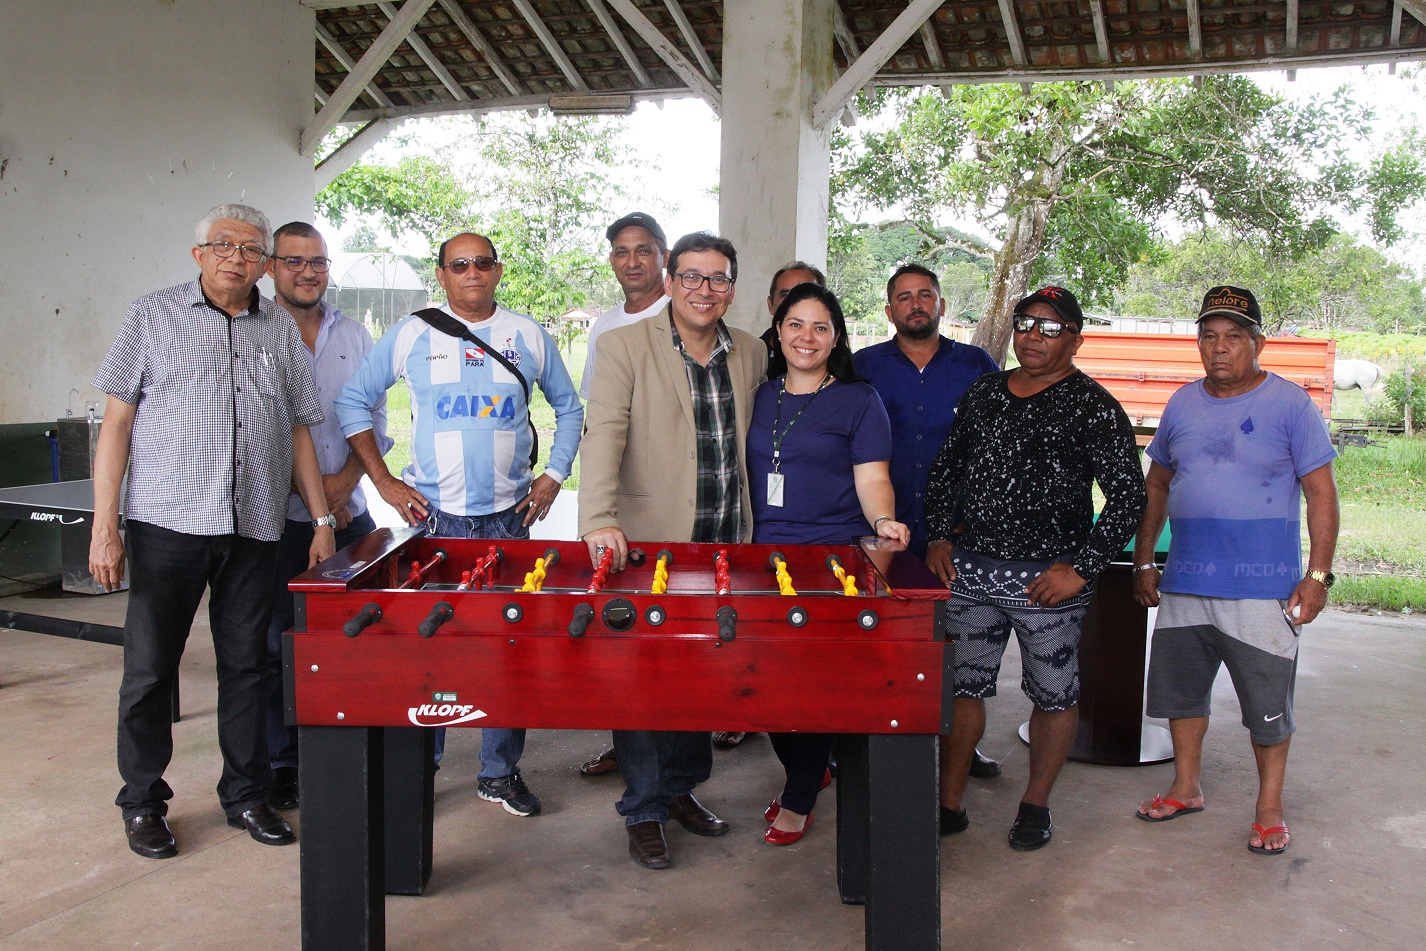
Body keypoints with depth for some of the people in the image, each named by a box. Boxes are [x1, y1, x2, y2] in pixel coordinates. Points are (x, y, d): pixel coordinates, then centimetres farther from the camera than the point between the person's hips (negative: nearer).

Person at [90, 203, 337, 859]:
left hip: (253, 529, 3)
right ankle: (142, 804, 20)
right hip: (167, 520, -2)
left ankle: (246, 794, 23)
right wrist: (104, 524, -6)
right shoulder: (154, 316, 4)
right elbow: (117, 421, 1)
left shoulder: (281, 330, 12)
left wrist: (322, 519, 8)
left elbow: (298, 431, 15)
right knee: (150, 668, 4)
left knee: (247, 665, 9)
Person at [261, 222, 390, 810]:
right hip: (281, 519, -3)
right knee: (279, 642, 2)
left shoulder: (354, 336, 12)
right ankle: (283, 764, 15)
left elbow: (375, 420, 11)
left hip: (350, 514, 4)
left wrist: (346, 479, -4)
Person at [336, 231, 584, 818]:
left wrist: (554, 474, 6)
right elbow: (353, 402, 7)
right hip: (433, 515, -1)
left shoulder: (529, 336, 7)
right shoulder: (412, 334, 2)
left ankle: (501, 771, 16)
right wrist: (384, 481, 1)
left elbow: (569, 408, 17)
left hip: (509, 516, 1)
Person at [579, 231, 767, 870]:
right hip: (648, 547, -4)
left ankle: (681, 787, 32)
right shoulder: (624, 347, -4)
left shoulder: (751, 354, 10)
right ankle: (645, 812, 18)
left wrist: (754, 531, 12)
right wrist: (598, 521, -28)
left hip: (726, 549, 4)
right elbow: (604, 434, -15)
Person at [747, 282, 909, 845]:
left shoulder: (858, 400, 0)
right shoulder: (761, 396, 13)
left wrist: (883, 522, -25)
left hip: (835, 558, -4)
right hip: (764, 557, 5)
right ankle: (808, 770, 31)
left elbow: (872, 479, -5)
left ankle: (799, 804, 13)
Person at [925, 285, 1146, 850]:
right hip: (968, 568, 4)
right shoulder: (983, 393, 10)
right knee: (960, 686, 9)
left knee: (1054, 696, 9)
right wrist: (939, 537, 7)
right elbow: (945, 467, 18)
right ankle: (949, 803, 21)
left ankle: (1035, 806, 27)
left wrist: (1081, 569, -14)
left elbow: (1128, 497, -9)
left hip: (1046, 579, -4)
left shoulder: (1093, 407, -6)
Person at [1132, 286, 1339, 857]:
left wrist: (1317, 575, -11)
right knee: (1180, 687, 15)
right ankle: (1186, 789, 33)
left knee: (1268, 703, 4)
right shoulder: (1183, 404, 9)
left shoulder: (1290, 404, -5)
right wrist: (1144, 562, 15)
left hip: (1263, 589, -5)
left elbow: (1321, 493, -5)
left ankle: (1269, 806, 22)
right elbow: (1157, 485, 17)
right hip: (1184, 583, 5)